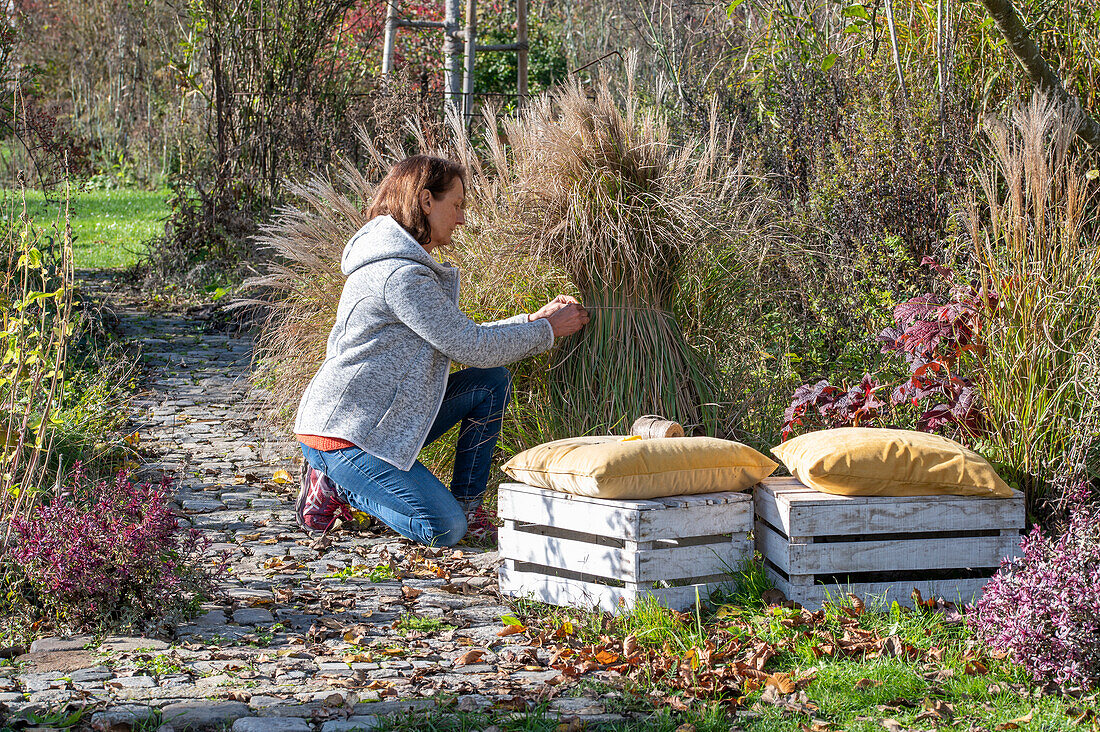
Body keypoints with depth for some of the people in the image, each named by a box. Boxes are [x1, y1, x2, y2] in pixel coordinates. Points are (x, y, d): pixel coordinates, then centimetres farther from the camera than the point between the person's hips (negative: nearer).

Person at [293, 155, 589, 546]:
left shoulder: (402, 265, 15)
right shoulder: (401, 275, -21)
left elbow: (460, 338, 19)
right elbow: (472, 347, -18)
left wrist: (533, 320, 11)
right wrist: (548, 330, -5)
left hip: (379, 418, 10)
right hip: (342, 433, -10)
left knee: (492, 382, 3)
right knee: (443, 529, -18)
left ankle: (467, 503, 8)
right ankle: (333, 485, 1)